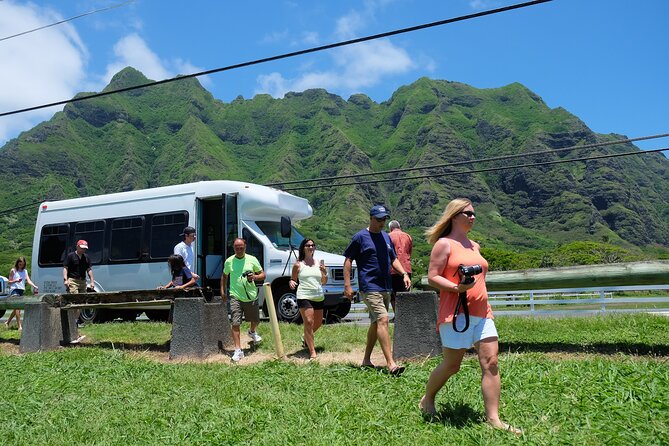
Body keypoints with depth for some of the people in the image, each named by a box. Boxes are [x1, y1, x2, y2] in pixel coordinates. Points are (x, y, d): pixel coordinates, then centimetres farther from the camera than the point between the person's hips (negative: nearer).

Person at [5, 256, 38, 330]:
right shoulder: (13, 270, 2)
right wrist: (16, 281, -17)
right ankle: (19, 326, -19)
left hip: (21, 290, 6)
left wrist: (34, 286, -15)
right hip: (14, 289, -6)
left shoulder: (25, 271, 14)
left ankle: (7, 322, 32)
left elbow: (28, 280, 3)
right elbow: (9, 282, 3)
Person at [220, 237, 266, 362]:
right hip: (235, 297, -1)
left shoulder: (252, 259, -2)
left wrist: (255, 277, -18)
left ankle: (252, 332, 54)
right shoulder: (229, 261, 1)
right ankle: (238, 350, -3)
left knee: (255, 320, 19)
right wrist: (222, 291, 9)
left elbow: (263, 275, 4)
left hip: (251, 296, 1)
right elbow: (224, 276, 17)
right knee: (235, 323, -10)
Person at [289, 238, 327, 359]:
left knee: (318, 323, 16)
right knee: (308, 322, -13)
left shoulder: (319, 263, 10)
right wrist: (291, 282, -15)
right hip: (304, 297, -5)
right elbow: (293, 280, 8)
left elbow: (324, 282, 13)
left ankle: (306, 338, 45)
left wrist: (325, 273, -7)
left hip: (319, 297, 5)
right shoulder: (298, 265, 0)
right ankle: (312, 351, -8)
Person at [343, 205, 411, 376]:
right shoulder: (360, 237, -5)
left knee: (376, 323, 13)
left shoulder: (386, 237, 15)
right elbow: (348, 260, -4)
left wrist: (404, 273, 6)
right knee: (382, 320, -17)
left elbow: (393, 259, 23)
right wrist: (347, 285, -10)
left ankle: (366, 360, 26)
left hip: (386, 287, 8)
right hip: (370, 287, -8)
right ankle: (391, 364, -19)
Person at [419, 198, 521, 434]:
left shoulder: (474, 246, 19)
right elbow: (432, 277, -11)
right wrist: (457, 288, -24)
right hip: (456, 313, -7)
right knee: (451, 365, 3)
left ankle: (493, 419, 4)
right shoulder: (444, 244, -5)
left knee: (491, 363, -2)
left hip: (482, 313, 7)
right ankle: (427, 401, 27)